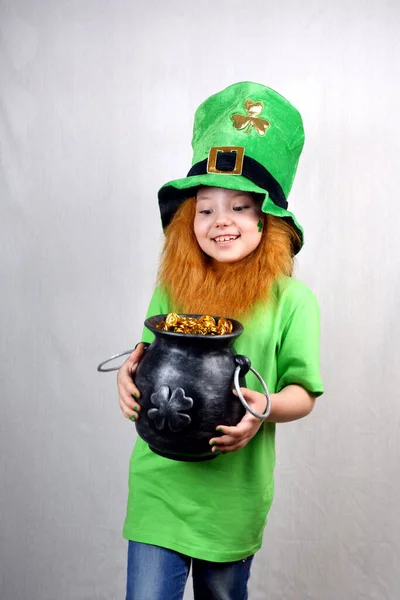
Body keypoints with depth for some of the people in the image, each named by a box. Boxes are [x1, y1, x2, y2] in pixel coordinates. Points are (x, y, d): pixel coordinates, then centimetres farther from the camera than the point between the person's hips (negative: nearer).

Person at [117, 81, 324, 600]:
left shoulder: (291, 299, -6)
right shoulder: (170, 291, 0)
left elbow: (304, 393, -4)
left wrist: (265, 407, -24)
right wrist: (129, 374, -13)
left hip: (234, 491, 0)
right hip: (160, 483, 1)